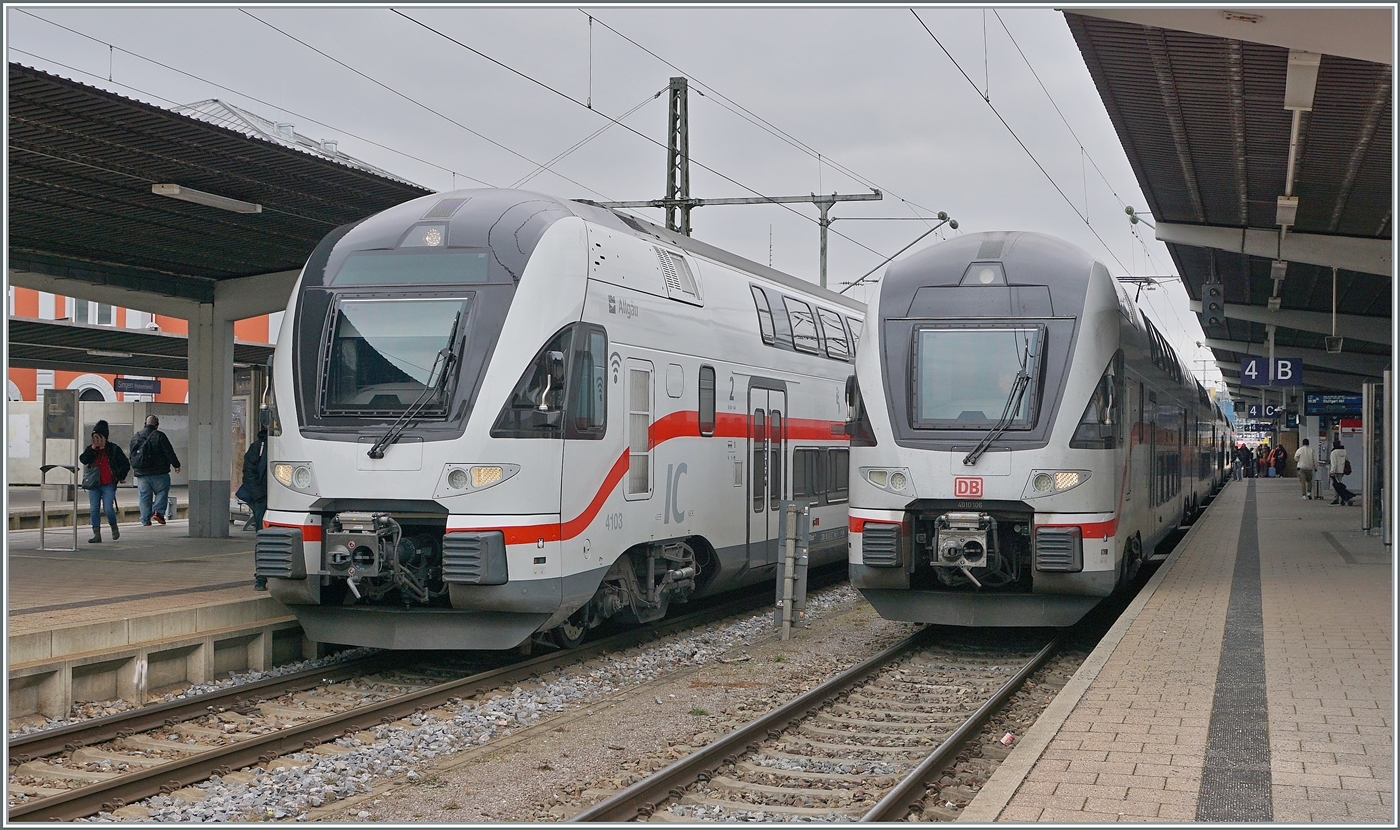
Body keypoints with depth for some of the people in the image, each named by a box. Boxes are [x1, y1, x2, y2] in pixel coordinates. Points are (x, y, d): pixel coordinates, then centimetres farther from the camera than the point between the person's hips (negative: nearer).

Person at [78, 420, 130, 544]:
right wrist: (92, 448, -14)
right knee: (94, 510, -1)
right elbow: (83, 460, -9)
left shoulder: (113, 449, 2)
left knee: (108, 509, -11)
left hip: (108, 485, -3)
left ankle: (114, 528, 15)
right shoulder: (91, 449, 10)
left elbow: (126, 465, 6)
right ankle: (97, 534, 4)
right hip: (94, 485, 3)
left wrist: (119, 477, 4)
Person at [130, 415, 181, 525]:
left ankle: (145, 519, 5)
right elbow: (169, 452, -7)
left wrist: (135, 468, 30)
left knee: (144, 496, 7)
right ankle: (158, 511, -10)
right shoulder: (159, 436, -6)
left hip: (141, 474, 4)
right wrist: (176, 465, 4)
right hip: (158, 472, -4)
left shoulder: (135, 437, 11)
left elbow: (132, 456, 19)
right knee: (162, 492, 8)